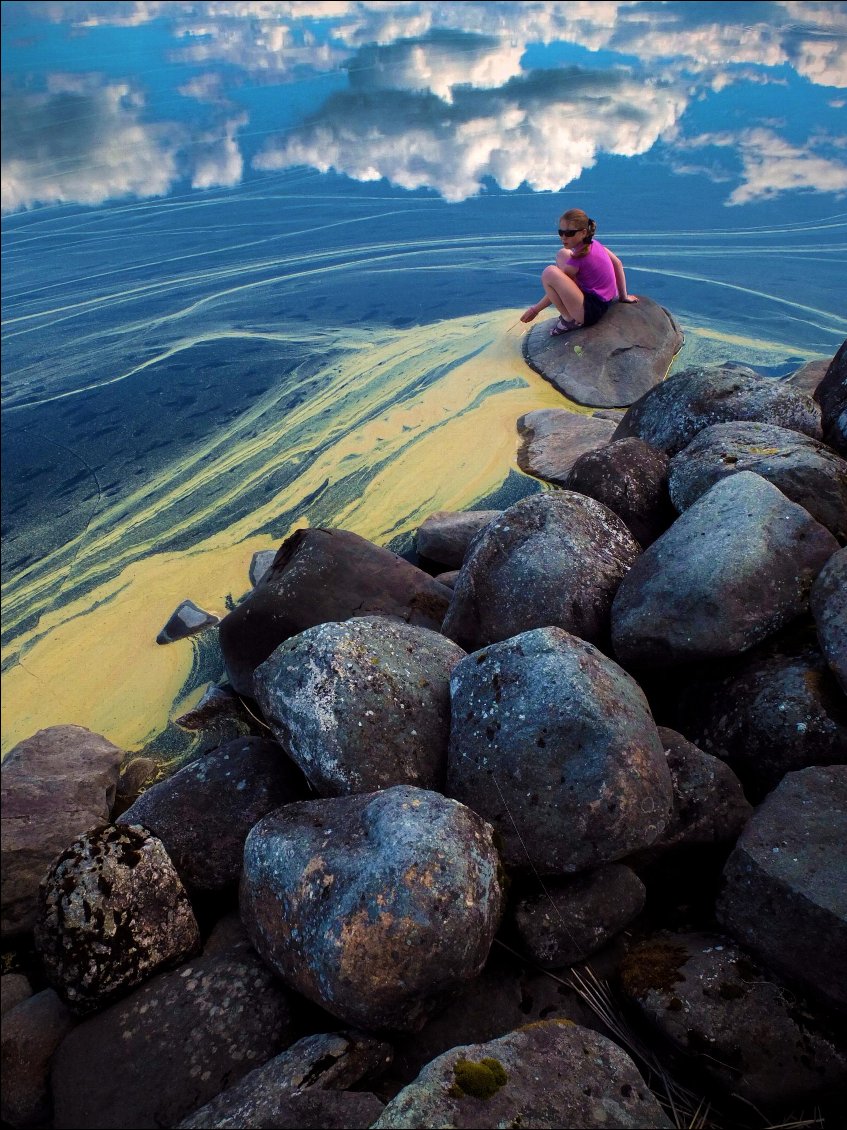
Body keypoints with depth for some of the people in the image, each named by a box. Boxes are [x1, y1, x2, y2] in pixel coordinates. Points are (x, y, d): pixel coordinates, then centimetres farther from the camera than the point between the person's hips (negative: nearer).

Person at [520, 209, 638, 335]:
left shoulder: (579, 259, -20)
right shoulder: (594, 243, 2)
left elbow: (555, 286, -10)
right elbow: (617, 263, 10)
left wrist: (535, 309, 1)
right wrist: (623, 296, 15)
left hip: (591, 311, -10)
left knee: (549, 273, -26)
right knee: (562, 255, 16)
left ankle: (569, 319, -10)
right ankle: (568, 311, 12)